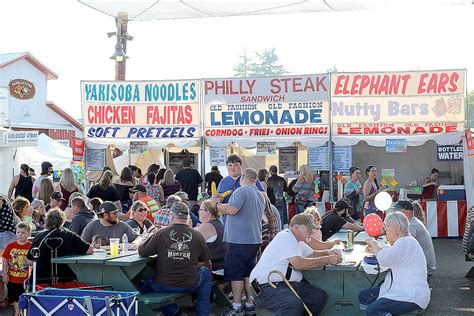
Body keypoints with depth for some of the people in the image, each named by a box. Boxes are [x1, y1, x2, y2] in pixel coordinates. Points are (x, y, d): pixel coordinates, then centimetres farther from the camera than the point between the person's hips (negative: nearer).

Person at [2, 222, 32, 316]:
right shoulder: (10, 246, -2)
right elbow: (5, 260, 1)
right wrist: (5, 274, -3)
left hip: (25, 279, -3)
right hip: (12, 278, 3)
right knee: (14, 298, 17)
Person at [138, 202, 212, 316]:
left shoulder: (161, 234, -9)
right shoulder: (197, 236, -3)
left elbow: (141, 252, 1)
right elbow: (206, 262, 9)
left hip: (163, 286, -1)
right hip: (190, 285, 1)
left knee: (144, 284, 28)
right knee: (205, 272, 30)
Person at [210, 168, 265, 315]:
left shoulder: (241, 191, -12)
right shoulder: (260, 195, 15)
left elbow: (232, 210, -24)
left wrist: (216, 204, -9)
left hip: (239, 240, -8)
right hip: (255, 240, 8)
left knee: (236, 274, -1)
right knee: (248, 273, 14)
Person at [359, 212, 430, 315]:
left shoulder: (406, 242, -16)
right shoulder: (401, 241, 19)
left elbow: (384, 260, -24)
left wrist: (375, 246, -6)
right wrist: (374, 250, 3)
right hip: (398, 288, 11)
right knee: (363, 296, 7)